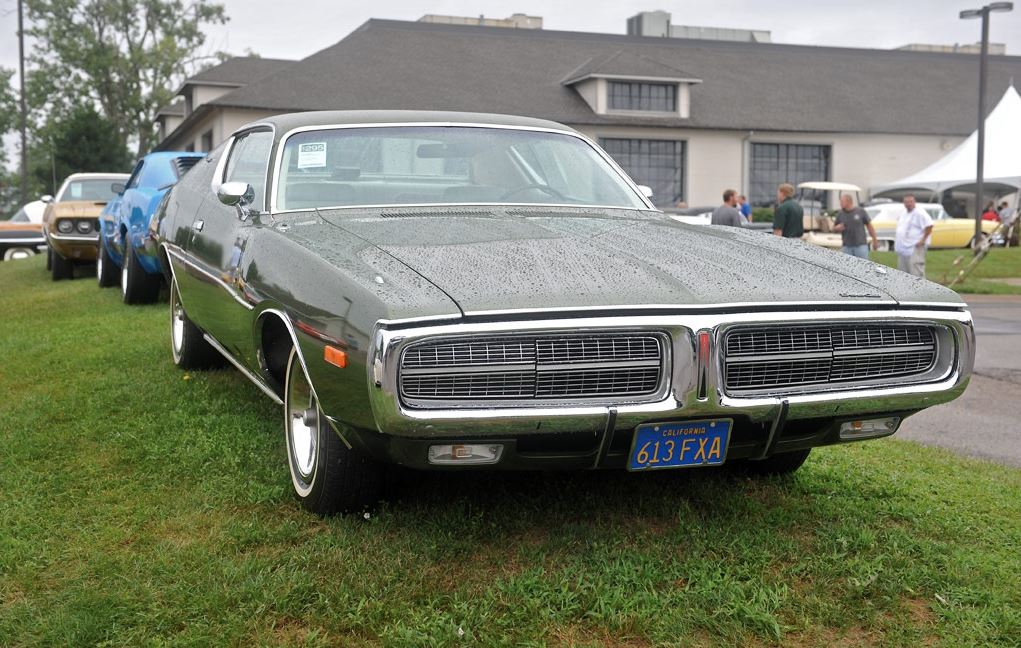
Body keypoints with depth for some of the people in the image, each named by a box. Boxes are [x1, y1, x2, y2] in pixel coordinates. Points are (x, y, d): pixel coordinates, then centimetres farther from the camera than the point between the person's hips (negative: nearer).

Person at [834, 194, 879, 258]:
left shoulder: (861, 212, -1)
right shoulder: (840, 214, 5)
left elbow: (869, 226, 5)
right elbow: (834, 228, 15)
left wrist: (875, 241, 6)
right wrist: (837, 228, -10)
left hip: (860, 246, -2)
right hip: (846, 247, 2)